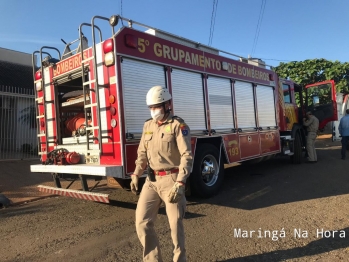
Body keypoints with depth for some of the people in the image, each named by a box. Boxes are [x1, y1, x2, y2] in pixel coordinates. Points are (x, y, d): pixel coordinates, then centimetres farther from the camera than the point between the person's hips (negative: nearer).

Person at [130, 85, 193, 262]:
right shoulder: (148, 125, 11)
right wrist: (136, 175, 9)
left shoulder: (178, 125, -9)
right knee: (142, 222, 5)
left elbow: (187, 156, -16)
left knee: (175, 224, 5)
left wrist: (179, 184, -24)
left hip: (171, 180, -6)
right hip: (151, 181, 6)